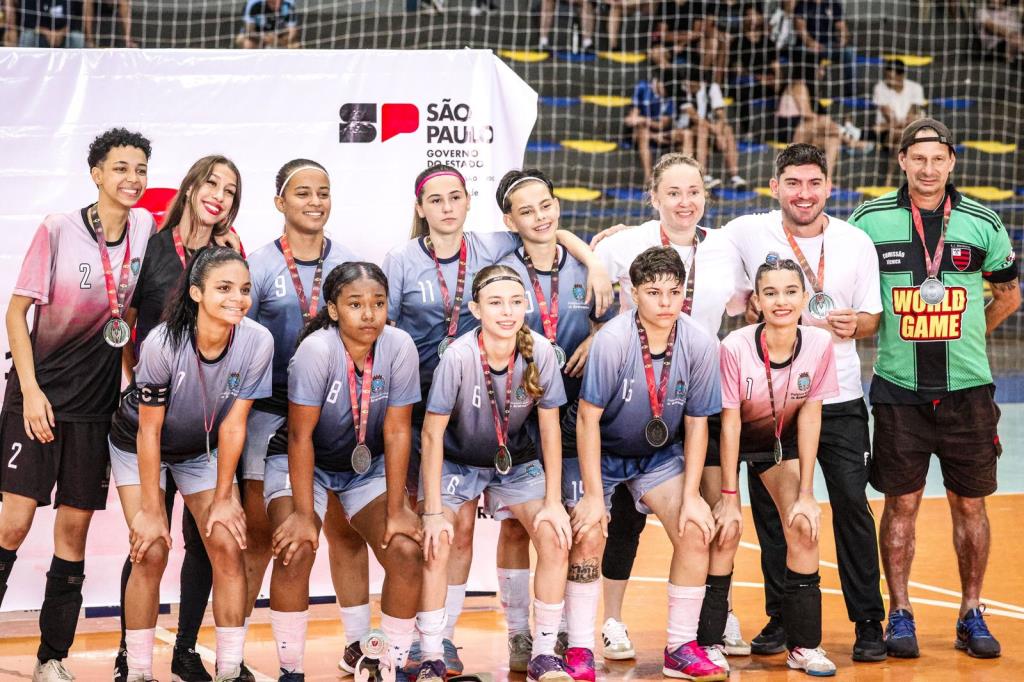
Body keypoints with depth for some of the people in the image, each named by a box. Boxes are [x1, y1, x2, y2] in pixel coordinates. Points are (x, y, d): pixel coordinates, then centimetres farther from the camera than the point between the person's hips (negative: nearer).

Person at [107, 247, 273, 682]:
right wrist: (150, 511, -20)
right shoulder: (163, 344, -32)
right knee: (151, 553, -13)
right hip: (138, 447, -3)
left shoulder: (257, 342, -25)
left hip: (202, 449, 3)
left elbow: (233, 425, -16)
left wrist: (223, 497, -11)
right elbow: (149, 431, -24)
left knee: (228, 546, -10)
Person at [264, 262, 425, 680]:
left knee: (406, 552, -14)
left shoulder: (399, 347, -19)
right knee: (296, 551, -25)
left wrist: (396, 510, -15)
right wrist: (304, 515, -24)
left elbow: (397, 432, -15)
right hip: (304, 462, -3)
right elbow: (300, 436, -24)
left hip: (368, 465, 3)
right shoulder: (316, 350, -27)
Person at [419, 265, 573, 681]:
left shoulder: (540, 352, -21)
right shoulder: (458, 356, -28)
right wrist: (434, 512, -23)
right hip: (457, 462, -2)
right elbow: (433, 433, -21)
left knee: (555, 537, -16)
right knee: (436, 543, -22)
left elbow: (549, 427, -10)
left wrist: (553, 502, -10)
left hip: (516, 463, 2)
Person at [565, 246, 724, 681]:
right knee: (589, 538, -17)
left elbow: (696, 423, -7)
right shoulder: (612, 340, -27)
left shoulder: (700, 346, -18)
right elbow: (588, 418, -22)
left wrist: (691, 496, -10)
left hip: (658, 454, 3)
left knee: (696, 531, -11)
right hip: (598, 452, -3)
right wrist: (593, 495, -22)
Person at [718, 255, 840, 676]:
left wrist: (806, 493, -13)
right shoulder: (735, 348, -29)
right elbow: (730, 423, -22)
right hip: (728, 442, -2)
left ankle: (804, 646, 0)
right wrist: (729, 496, -20)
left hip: (780, 440, 3)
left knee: (804, 528, -10)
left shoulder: (819, 345, -21)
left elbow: (810, 416, -13)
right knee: (726, 530, -14)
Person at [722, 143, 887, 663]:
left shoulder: (856, 243, 1)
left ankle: (868, 622, 5)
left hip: (838, 397, -1)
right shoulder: (749, 233, -1)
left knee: (851, 503, -5)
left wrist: (854, 324, -16)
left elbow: (871, 319, 7)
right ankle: (781, 617, 19)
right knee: (770, 508, 5)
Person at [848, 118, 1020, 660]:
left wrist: (960, 337, 11)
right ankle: (900, 614, 10)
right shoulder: (871, 219, -1)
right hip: (899, 388, -1)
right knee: (901, 503, 1)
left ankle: (972, 614, 16)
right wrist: (880, 331, 3)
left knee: (970, 503, 6)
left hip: (967, 386, 1)